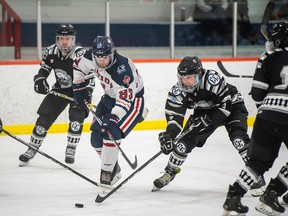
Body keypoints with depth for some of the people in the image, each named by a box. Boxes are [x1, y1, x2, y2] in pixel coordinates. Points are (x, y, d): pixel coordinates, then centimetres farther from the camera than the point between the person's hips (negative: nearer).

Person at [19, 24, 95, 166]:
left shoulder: (80, 54, -26)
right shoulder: (51, 52, -11)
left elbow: (89, 79, -25)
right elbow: (44, 68, 8)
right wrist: (39, 80, -9)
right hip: (60, 89, 4)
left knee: (76, 119, -20)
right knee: (44, 118, 1)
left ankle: (70, 151, -5)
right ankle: (31, 150, 12)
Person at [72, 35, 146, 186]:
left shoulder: (123, 69, -37)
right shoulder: (91, 57, -17)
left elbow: (125, 99, -40)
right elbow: (78, 66, 6)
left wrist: (113, 117, -51)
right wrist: (79, 87, 4)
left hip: (132, 100, -7)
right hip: (110, 97, 8)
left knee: (111, 133, -25)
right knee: (96, 136, 1)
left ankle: (107, 173, -14)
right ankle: (114, 168, 21)